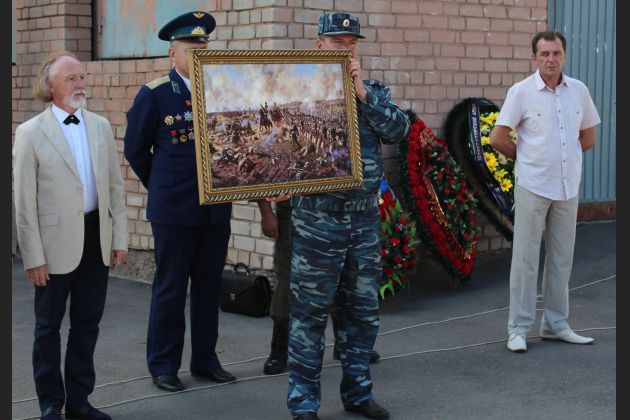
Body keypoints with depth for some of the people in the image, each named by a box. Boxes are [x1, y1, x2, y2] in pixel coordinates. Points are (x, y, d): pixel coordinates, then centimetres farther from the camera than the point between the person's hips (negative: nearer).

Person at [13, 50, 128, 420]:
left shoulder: (101, 126, 7)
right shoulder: (31, 132, -7)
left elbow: (116, 186, 10)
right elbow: (24, 202, -8)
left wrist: (119, 238, 5)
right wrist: (33, 257, -10)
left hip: (97, 239, 4)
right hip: (57, 242, -4)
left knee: (87, 324, 12)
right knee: (49, 327, 8)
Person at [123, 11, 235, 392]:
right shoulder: (154, 94, -6)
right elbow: (135, 148, 3)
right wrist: (159, 186, 9)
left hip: (217, 208, 4)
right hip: (174, 210, -4)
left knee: (210, 288, 11)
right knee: (170, 289, 3)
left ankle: (206, 360, 22)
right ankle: (163, 367, 14)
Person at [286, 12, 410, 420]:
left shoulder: (374, 91, 10)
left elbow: (399, 129, -6)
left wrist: (361, 92, -11)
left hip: (366, 217, 4)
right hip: (318, 218, -4)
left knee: (363, 310, 11)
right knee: (310, 312, 1)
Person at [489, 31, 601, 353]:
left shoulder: (578, 91, 5)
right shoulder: (522, 91, -7)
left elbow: (588, 138, 15)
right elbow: (498, 138, -7)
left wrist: (561, 156, 8)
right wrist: (526, 158, 3)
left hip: (568, 187, 4)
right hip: (532, 186, -4)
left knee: (562, 259, 11)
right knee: (525, 259, 0)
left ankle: (556, 324, 22)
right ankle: (519, 328, 7)